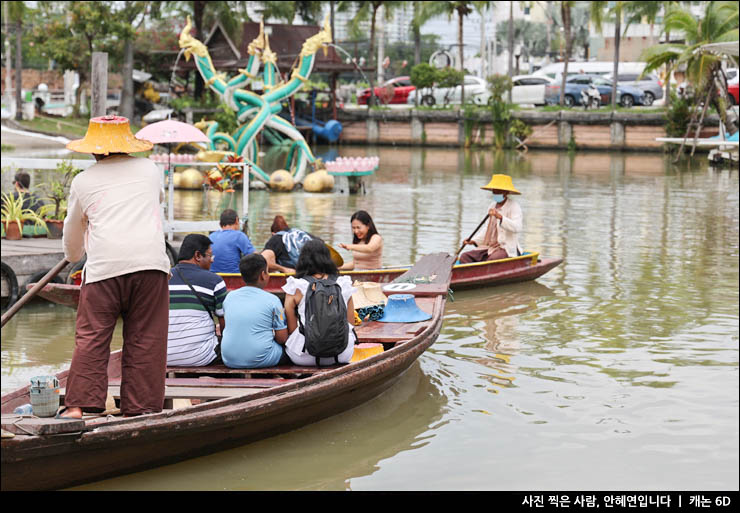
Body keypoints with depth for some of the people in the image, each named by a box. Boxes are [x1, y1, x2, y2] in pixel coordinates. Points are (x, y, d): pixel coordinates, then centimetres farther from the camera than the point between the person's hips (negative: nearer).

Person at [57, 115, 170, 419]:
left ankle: (78, 404, -7)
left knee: (90, 337, 1)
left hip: (104, 266, -1)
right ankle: (141, 407, 1)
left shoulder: (83, 181, 13)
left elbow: (72, 235, 25)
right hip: (150, 262, 1)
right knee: (145, 339, 4)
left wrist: (74, 257, 46)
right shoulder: (150, 170, 17)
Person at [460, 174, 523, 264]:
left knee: (492, 260, -38)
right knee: (465, 257, -14)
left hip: (507, 250, -7)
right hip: (489, 248, 7)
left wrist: (500, 216, -35)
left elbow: (517, 228, -24)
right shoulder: (492, 206, 16)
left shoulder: (514, 207, -6)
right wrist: (473, 241, 9)